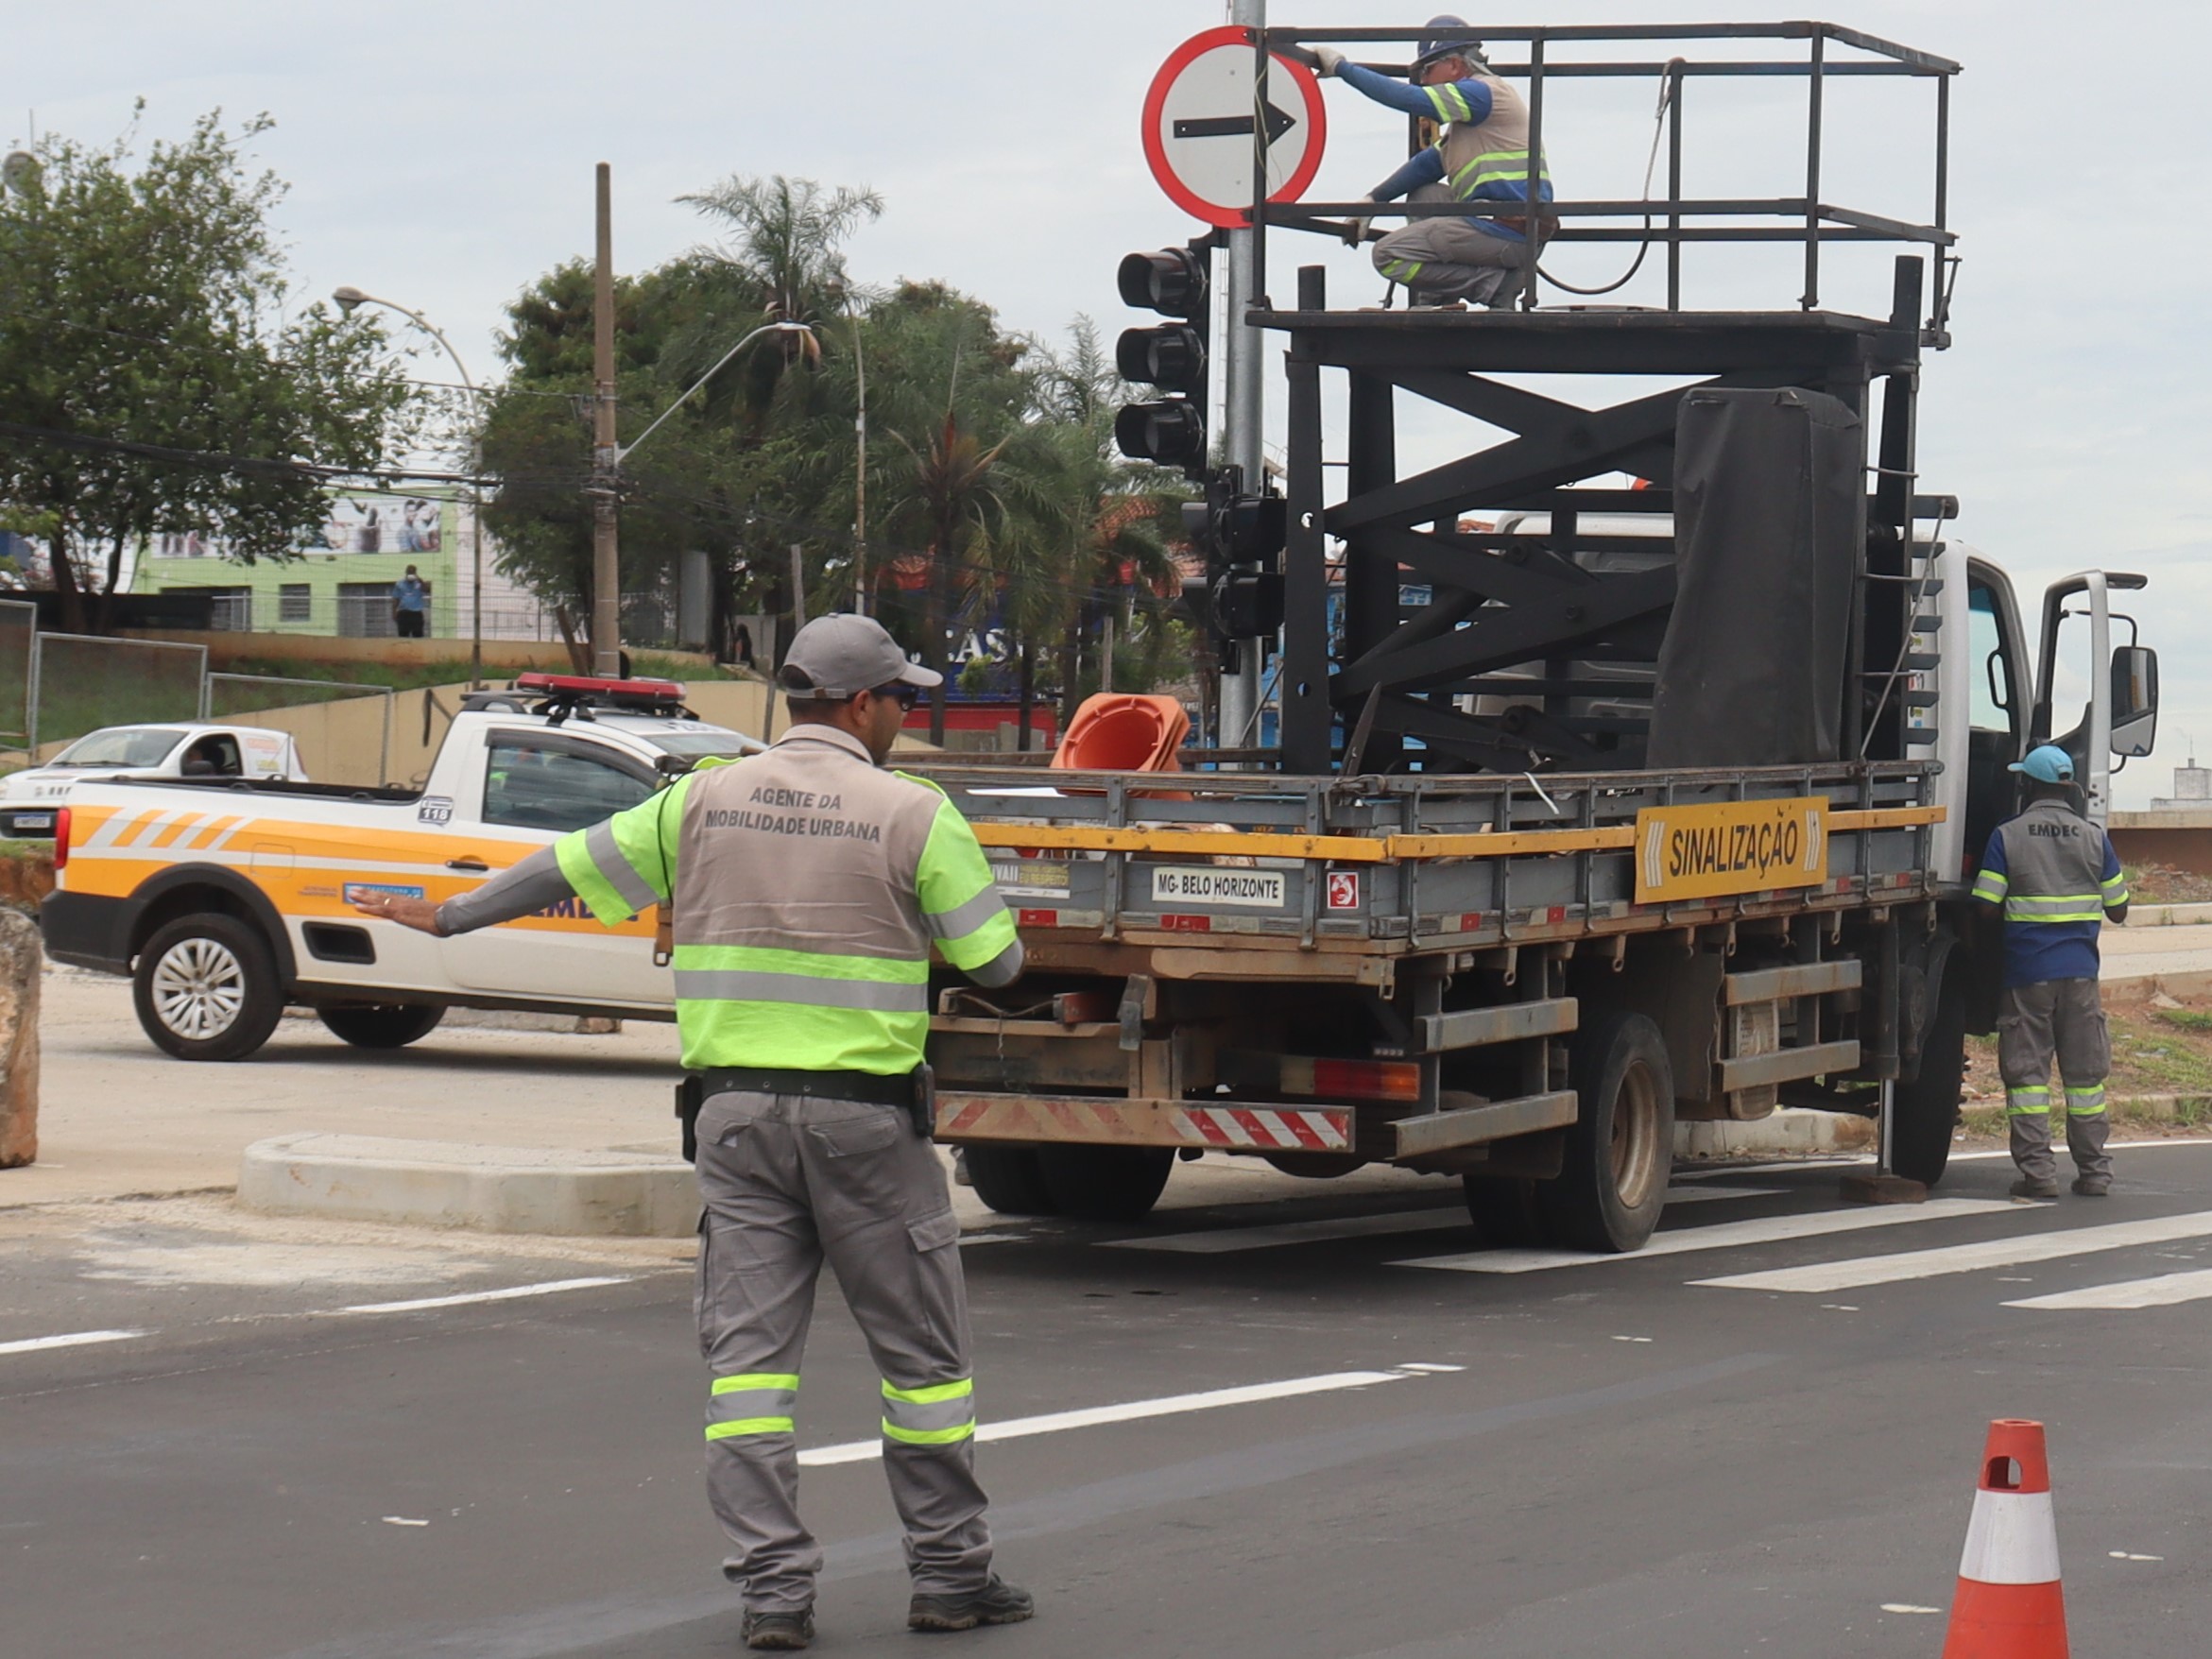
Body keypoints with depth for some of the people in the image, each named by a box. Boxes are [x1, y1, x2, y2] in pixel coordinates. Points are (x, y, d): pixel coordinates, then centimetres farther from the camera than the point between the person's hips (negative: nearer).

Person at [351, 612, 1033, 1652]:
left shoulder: (704, 801, 5)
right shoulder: (911, 815, -6)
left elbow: (569, 871, 14)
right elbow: (995, 961, -2)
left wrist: (445, 917, 28)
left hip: (737, 1108, 3)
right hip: (864, 1116, -3)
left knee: (747, 1351, 5)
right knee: (922, 1351, 8)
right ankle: (949, 1575, 14)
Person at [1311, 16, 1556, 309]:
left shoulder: (1483, 91, -8)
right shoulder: (1474, 103, 25)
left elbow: (1407, 98, -16)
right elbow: (1429, 163, 25)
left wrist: (1342, 68, -8)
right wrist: (1373, 199, 16)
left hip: (1506, 231, -10)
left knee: (1388, 255, -7)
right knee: (1423, 195, 27)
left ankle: (1496, 284, -12)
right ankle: (1435, 302, 13)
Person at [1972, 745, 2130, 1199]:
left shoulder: (2007, 837, -5)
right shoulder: (2095, 838, 3)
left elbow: (1984, 906, -9)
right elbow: (2118, 910, 7)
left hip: (2026, 972, -2)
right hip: (2080, 972, 2)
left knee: (2027, 1072, 2)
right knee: (2084, 1073, 9)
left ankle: (2037, 1170, -4)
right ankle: (2094, 1171, 10)